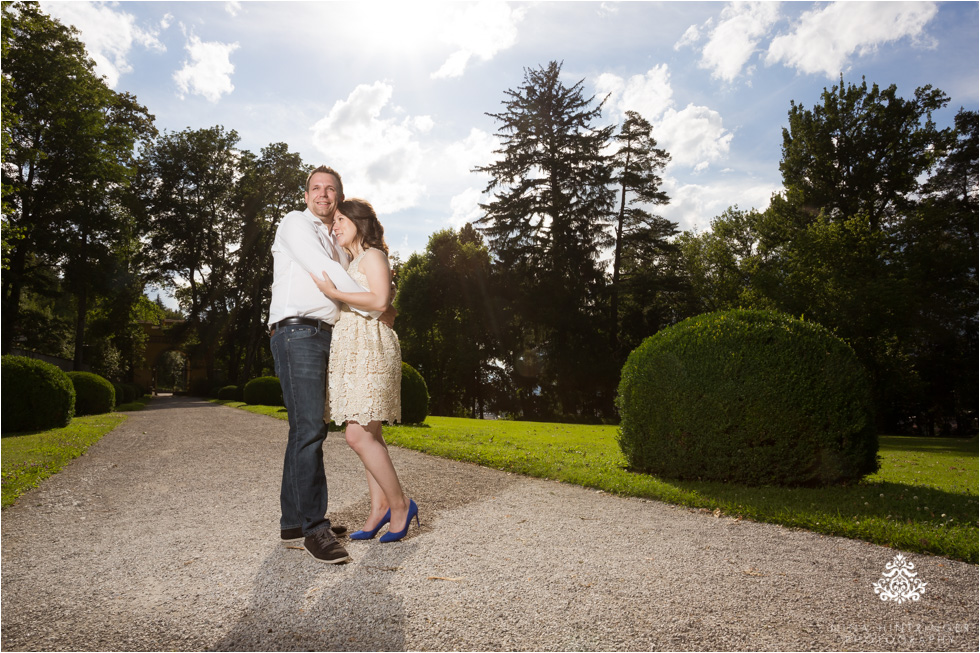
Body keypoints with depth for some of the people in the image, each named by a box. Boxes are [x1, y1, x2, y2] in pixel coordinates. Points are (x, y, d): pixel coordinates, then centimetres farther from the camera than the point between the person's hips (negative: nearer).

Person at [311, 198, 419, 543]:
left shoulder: (373, 255, -2)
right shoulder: (350, 262, 25)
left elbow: (379, 300, -15)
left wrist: (335, 294, -16)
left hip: (369, 350, -9)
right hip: (351, 352, 9)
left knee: (358, 435, -13)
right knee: (368, 434, 6)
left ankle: (399, 505, -3)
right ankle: (379, 507, 10)